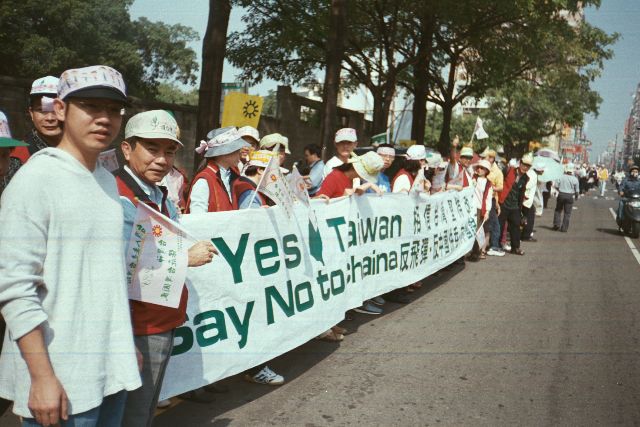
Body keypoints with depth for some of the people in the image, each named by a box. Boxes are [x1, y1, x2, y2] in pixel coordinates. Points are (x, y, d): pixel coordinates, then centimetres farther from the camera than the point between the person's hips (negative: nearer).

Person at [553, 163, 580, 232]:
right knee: (567, 213, 7)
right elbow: (577, 190, -3)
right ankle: (564, 228, 6)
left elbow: (556, 186, -1)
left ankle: (556, 224, 10)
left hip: (561, 195, 1)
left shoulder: (561, 177, -5)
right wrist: (576, 196, 16)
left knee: (558, 210, 18)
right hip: (569, 196, -1)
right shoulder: (575, 179, -6)